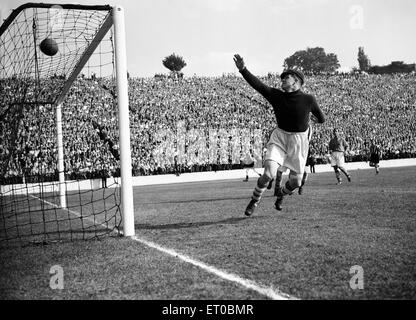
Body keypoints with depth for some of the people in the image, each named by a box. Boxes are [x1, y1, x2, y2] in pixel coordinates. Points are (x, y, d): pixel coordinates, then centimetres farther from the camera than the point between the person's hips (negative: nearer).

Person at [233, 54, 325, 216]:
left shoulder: (308, 99, -12)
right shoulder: (276, 95, -6)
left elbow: (321, 119, 2)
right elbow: (257, 84, -18)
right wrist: (243, 69, -30)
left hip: (299, 140, 0)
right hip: (279, 137, 0)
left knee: (295, 182, 4)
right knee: (269, 173, -18)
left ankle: (281, 194, 41)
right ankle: (254, 201, 8)